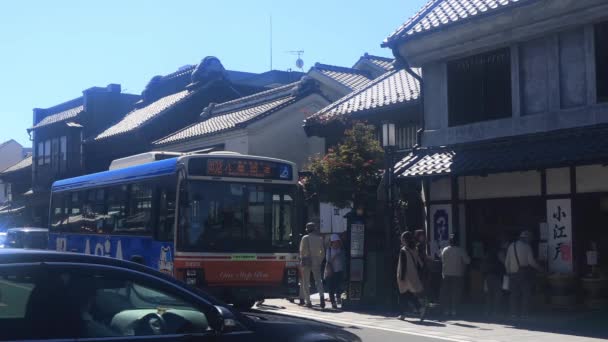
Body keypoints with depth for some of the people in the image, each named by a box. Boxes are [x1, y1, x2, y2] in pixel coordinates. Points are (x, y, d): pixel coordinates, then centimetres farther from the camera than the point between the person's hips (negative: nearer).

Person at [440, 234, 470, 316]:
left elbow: (442, 261, 4)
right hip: (457, 275, -1)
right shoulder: (461, 251, -8)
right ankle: (453, 310, 2)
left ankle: (446, 310, 7)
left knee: (445, 293, 8)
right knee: (456, 293, 5)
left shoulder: (444, 250, -4)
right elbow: (467, 261, -3)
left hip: (446, 275, 1)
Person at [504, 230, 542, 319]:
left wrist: (508, 272, 20)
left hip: (513, 274, 5)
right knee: (526, 293, 1)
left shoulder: (511, 246, 9)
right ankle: (524, 313, -2)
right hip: (525, 273, -5)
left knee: (514, 294, 8)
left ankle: (514, 312, 6)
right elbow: (531, 261, -12)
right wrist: (539, 268, 3)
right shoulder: (526, 247, -7)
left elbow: (506, 262, 10)